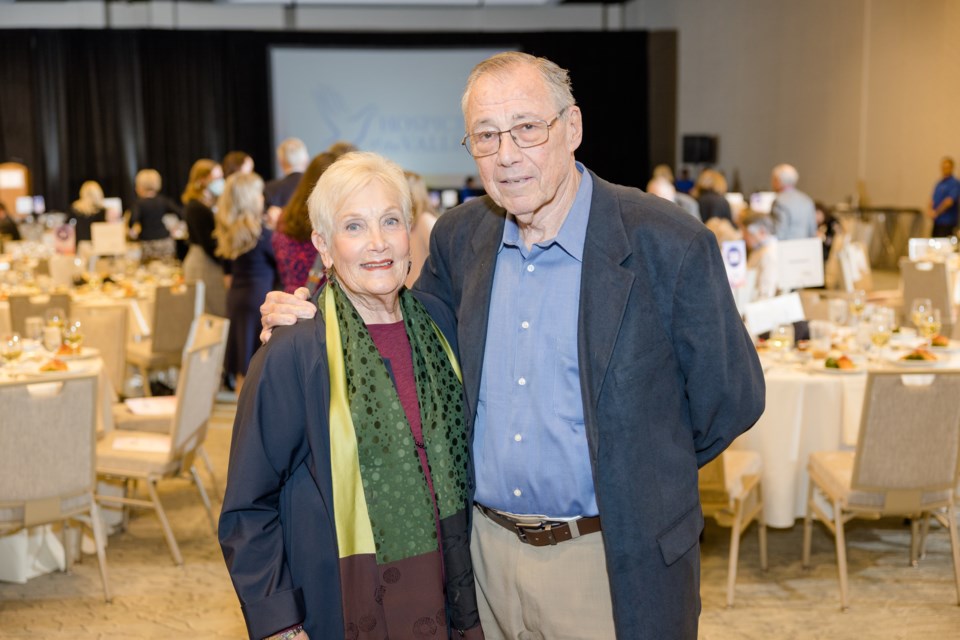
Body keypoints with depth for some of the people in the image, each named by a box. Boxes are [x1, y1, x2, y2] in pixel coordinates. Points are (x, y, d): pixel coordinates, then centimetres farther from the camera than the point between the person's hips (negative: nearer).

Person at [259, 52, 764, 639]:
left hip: (609, 563, -4)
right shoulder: (459, 237, 1)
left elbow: (731, 401, -5)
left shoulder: (670, 244, -14)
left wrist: (639, 479, 3)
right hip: (486, 548, 4)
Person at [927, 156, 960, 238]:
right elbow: (933, 199, 17)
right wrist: (930, 210, -3)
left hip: (947, 223, -8)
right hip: (937, 221, 8)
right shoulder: (939, 183, 16)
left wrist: (936, 212, -16)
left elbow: (949, 201, -19)